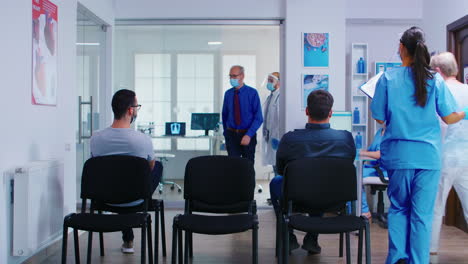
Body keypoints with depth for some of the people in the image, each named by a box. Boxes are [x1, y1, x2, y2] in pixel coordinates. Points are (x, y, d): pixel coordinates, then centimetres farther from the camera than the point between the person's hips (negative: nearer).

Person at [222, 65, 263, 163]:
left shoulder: (252, 93, -8)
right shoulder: (228, 94, 2)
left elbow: (258, 118, -11)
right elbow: (225, 115, 11)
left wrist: (248, 135, -20)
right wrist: (226, 133, 9)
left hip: (248, 136, -2)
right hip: (231, 135, 2)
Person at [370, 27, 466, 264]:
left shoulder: (388, 78, -4)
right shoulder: (435, 80, -2)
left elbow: (379, 118, 0)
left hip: (399, 154, 0)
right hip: (428, 155, 0)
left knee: (398, 208, 15)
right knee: (423, 213, 5)